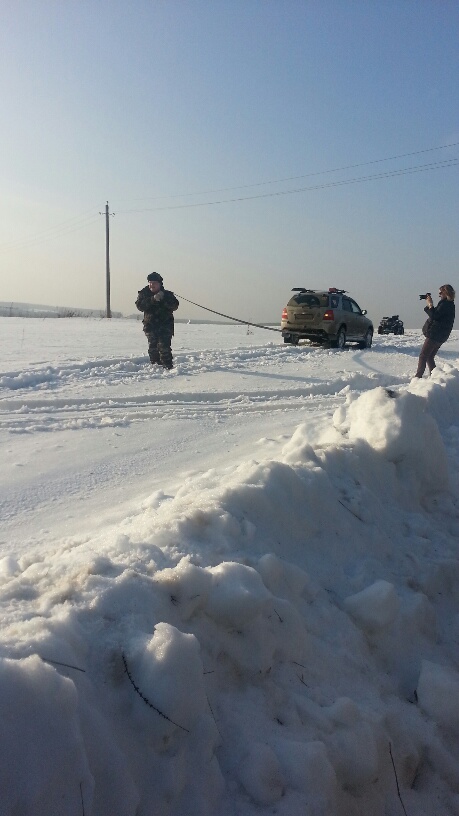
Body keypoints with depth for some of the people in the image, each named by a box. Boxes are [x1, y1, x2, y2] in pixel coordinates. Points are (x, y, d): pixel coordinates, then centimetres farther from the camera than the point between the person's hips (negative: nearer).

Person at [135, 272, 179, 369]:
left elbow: (174, 306, -9)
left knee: (164, 346, -15)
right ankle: (155, 365, 13)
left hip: (165, 325, -2)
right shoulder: (144, 293, 5)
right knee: (152, 347, 1)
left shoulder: (168, 294, 4)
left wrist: (164, 299, -23)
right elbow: (140, 306, -11)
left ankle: (167, 366, -11)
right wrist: (153, 299, -23)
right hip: (150, 325, 2)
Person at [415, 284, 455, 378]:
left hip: (435, 334, -10)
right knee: (429, 357, 15)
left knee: (423, 356, -7)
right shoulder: (449, 304, 16)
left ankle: (418, 376, -9)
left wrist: (430, 304, -11)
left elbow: (434, 316, -21)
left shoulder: (445, 304, -15)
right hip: (440, 336, 10)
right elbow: (435, 314, 21)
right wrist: (429, 304, 11)